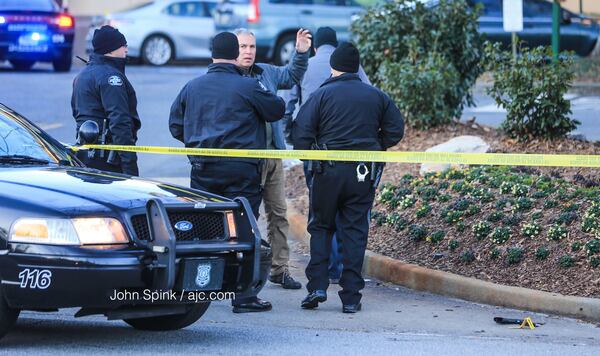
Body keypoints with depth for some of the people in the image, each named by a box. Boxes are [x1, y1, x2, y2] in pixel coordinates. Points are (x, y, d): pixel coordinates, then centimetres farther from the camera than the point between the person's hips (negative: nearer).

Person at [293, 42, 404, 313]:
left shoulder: (321, 95, -3)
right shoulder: (376, 96, 6)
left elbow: (301, 132, -10)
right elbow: (395, 130, 6)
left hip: (328, 170, -2)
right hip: (364, 173, 2)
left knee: (321, 227, 13)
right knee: (355, 230, 6)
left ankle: (317, 286, 0)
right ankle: (351, 297, 3)